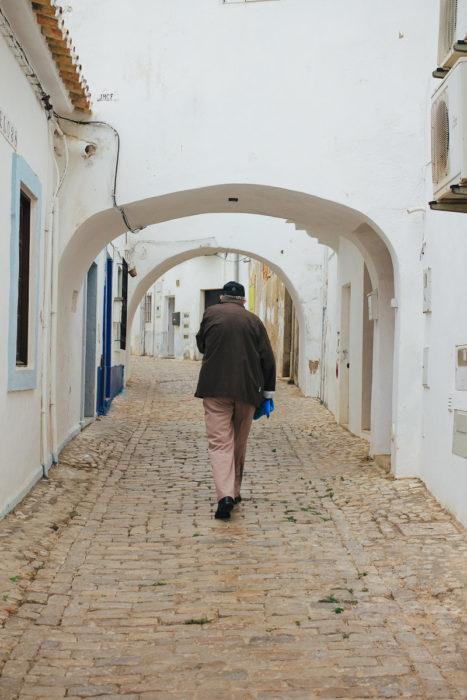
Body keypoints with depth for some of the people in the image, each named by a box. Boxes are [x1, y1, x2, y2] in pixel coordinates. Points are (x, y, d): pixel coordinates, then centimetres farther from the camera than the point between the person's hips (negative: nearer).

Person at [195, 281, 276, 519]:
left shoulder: (210, 313, 5)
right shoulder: (253, 320, 7)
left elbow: (201, 345, 18)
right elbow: (267, 359, 4)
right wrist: (268, 392, 9)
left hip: (215, 386, -2)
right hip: (247, 389, 2)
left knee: (219, 442, -5)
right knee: (239, 443, 15)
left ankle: (225, 495, -21)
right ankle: (235, 492, 24)